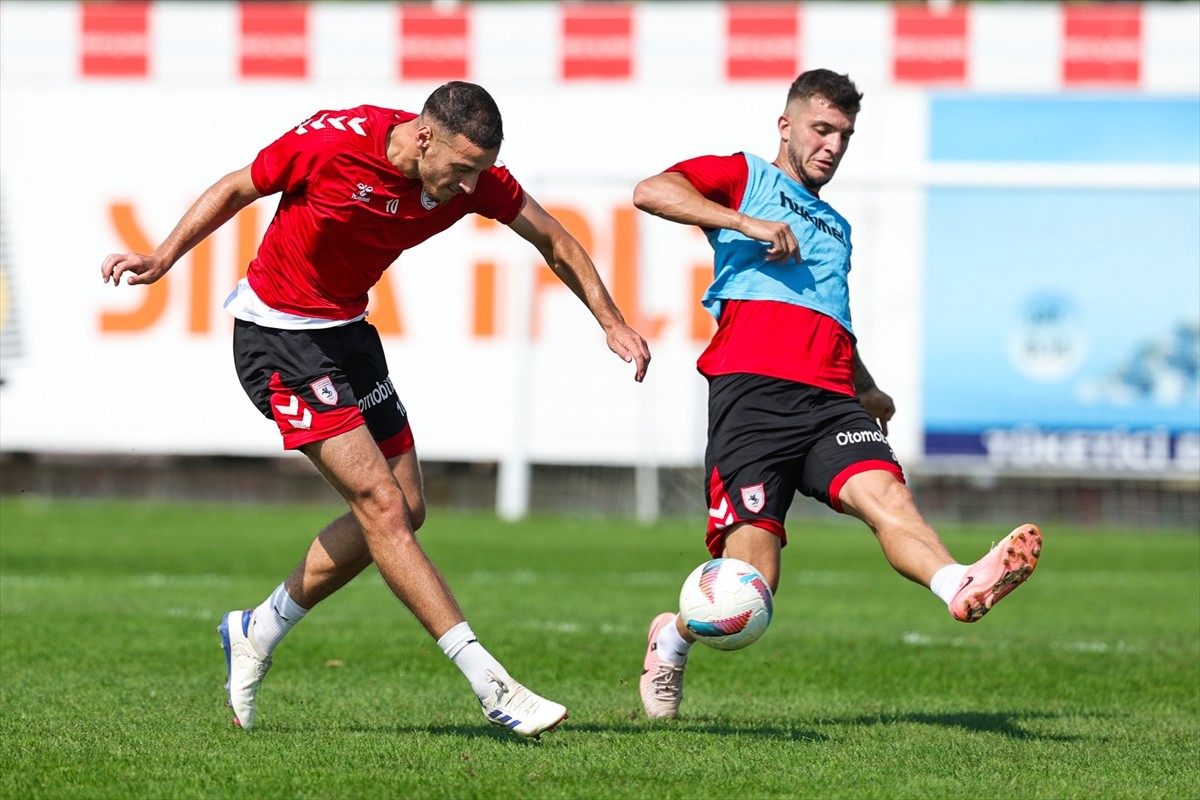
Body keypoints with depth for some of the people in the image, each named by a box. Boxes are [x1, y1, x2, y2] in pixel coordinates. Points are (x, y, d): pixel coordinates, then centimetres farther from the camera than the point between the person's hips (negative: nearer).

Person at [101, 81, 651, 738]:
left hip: (347, 329, 7)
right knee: (381, 503, -14)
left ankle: (258, 632, 23)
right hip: (277, 334, -7)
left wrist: (612, 324, 0)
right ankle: (490, 686, -17)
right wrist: (162, 260, -11)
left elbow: (552, 240, 3)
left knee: (404, 511, 7)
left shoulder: (474, 176, -11)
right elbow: (236, 190, -9)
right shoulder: (332, 142, -25)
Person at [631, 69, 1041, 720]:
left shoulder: (836, 226, 37)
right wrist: (747, 223, -8)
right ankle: (671, 641, 17)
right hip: (752, 391, -5)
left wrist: (866, 390, 30)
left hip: (829, 398, 5)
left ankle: (960, 587, -57)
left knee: (885, 494, -27)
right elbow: (651, 192, -2)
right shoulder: (743, 177, 17)